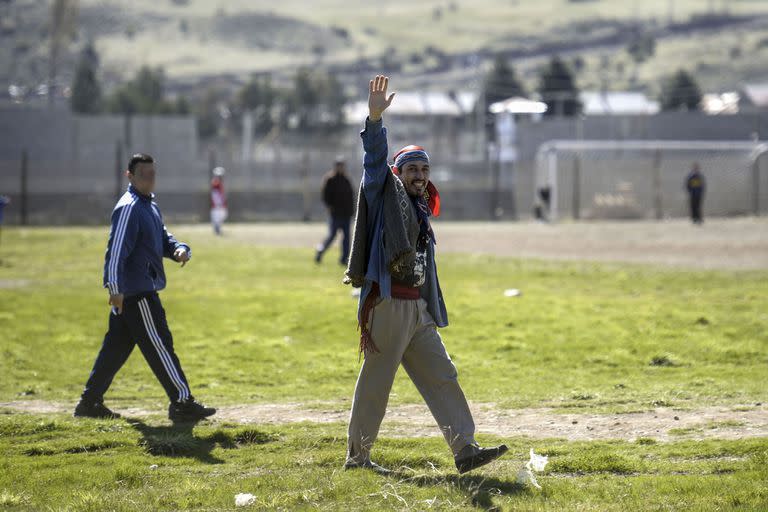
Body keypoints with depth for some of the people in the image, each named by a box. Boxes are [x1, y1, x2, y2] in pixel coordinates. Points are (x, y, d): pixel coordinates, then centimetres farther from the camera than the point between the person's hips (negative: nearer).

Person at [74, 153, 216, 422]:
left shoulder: (150, 205, 18)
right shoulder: (129, 208, -14)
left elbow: (163, 238, 23)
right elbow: (116, 249, -22)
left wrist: (180, 249, -1)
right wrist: (115, 289, -30)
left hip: (144, 289, 10)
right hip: (136, 292, -10)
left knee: (116, 347, 12)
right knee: (159, 346, -6)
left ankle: (90, 402, 17)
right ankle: (182, 403, -2)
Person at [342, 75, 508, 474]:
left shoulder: (421, 214, 20)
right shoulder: (385, 195, -1)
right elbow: (375, 159, -19)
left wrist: (435, 315, 21)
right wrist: (375, 118, -35)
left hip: (418, 308, 8)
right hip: (387, 304, -8)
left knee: (441, 377, 3)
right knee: (375, 382, -2)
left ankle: (465, 449, 2)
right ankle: (357, 456, 7)